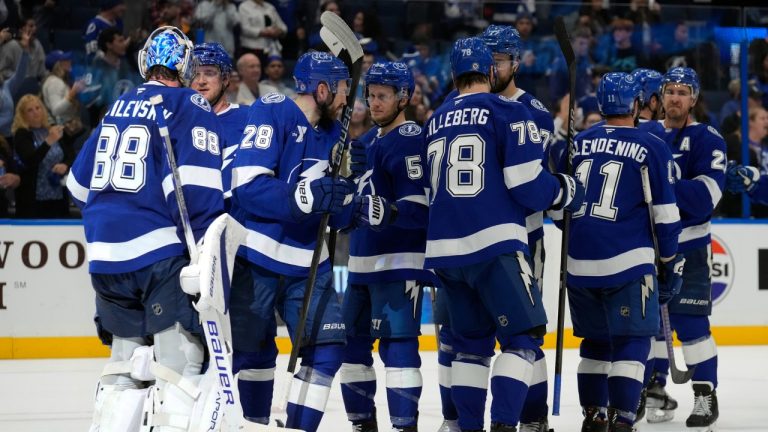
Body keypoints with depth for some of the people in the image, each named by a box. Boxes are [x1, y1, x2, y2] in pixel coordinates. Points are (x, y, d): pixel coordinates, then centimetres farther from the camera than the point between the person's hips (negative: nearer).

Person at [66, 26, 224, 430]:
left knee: (125, 360, 16)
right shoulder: (189, 107, -4)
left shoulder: (118, 108, 16)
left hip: (106, 257, 7)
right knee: (181, 359, -8)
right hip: (162, 254, -7)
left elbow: (81, 183, 23)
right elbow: (196, 186, -16)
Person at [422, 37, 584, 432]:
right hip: (493, 244, -6)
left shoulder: (435, 123, 16)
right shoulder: (507, 112, -3)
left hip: (445, 247, 6)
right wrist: (566, 191, 9)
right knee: (523, 335, -3)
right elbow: (527, 184, -10)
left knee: (471, 341, 15)